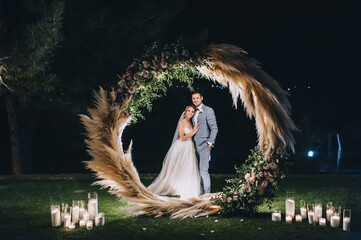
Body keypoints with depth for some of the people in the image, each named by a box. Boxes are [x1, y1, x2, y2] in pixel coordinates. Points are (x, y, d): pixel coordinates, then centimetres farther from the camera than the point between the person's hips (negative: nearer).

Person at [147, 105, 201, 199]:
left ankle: (187, 191, 7)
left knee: (189, 171, 2)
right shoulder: (181, 122, -5)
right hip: (181, 148, -6)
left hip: (190, 149, 6)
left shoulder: (192, 123, 12)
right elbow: (183, 138, -12)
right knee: (177, 170, -3)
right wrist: (193, 132, -11)